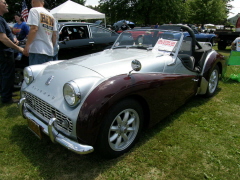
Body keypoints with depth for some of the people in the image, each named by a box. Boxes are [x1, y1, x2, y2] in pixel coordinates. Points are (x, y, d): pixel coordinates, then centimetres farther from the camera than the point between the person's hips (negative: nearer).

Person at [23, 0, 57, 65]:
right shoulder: (51, 16, 20)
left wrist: (27, 46, -15)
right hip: (49, 51, 8)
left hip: (37, 50, -7)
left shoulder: (34, 10, -1)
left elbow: (33, 29, -14)